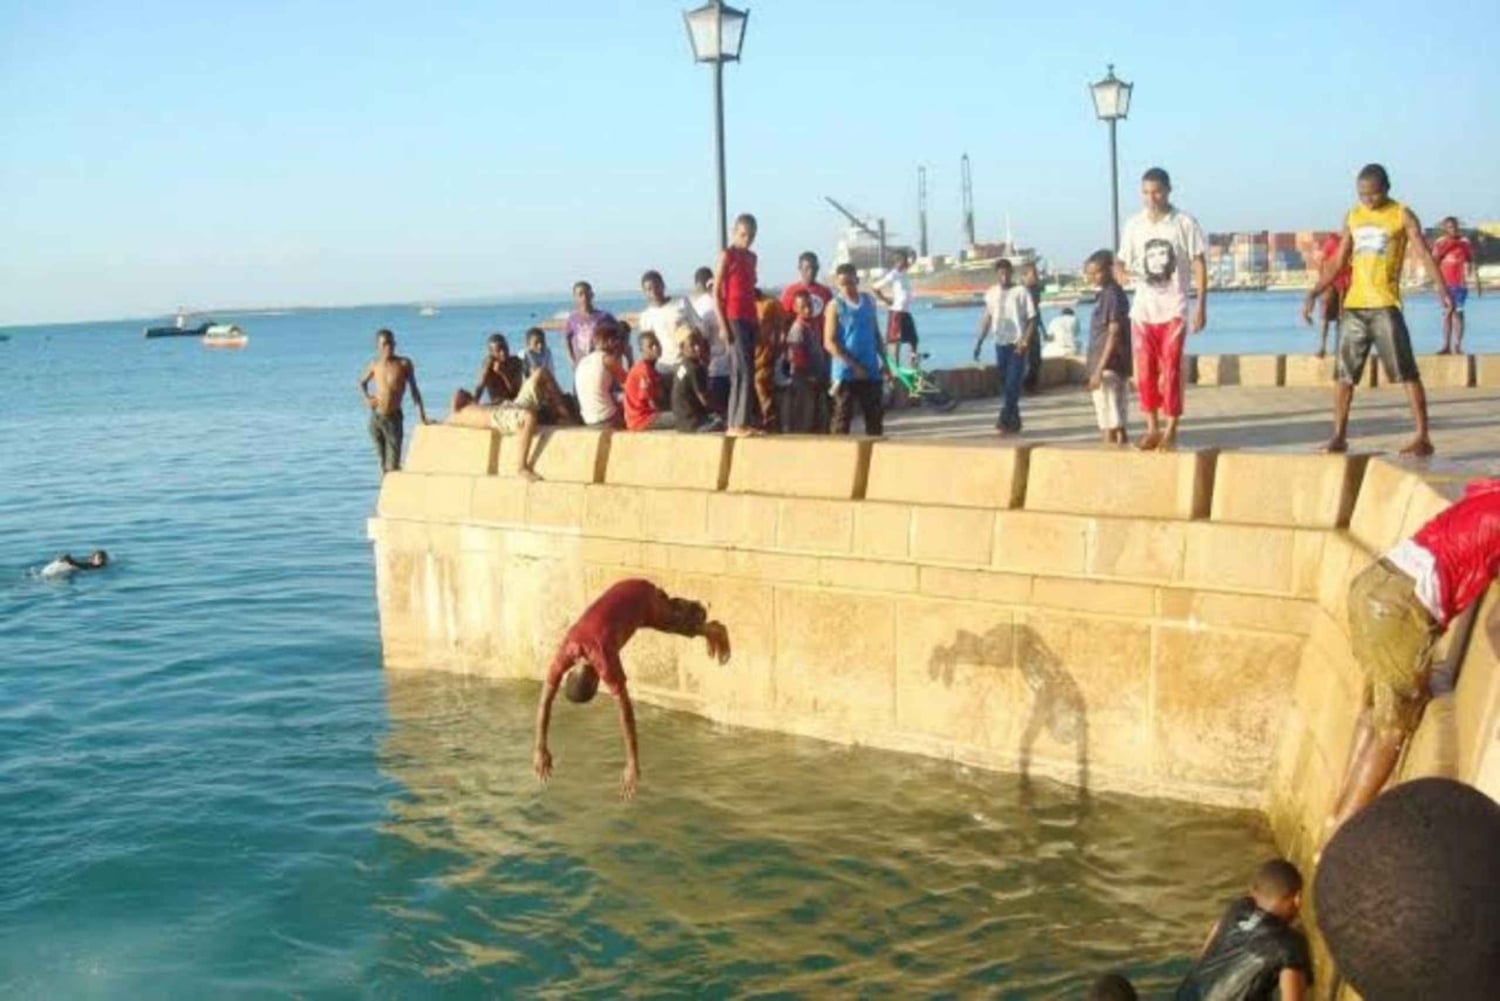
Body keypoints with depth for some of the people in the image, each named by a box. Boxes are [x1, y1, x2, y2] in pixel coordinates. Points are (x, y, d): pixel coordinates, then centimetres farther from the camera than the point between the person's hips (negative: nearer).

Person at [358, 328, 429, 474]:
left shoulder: (404, 364, -6)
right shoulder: (374, 365, 3)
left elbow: (414, 389, -1)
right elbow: (362, 382, 22)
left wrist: (422, 415, -7)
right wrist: (366, 397, 2)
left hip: (393, 418, -3)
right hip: (375, 417, 3)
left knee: (393, 465, -11)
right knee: (383, 464, 12)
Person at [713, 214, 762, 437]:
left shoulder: (751, 257, 17)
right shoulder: (727, 255, -5)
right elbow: (716, 293, -8)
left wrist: (757, 320, 15)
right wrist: (723, 325, -15)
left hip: (750, 319, 8)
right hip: (734, 320, -8)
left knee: (746, 372, 8)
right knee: (743, 372, -12)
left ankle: (747, 422, 11)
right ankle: (737, 424, -11)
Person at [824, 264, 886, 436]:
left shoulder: (868, 302, 9)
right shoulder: (835, 306, -5)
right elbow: (829, 343, -11)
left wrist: (883, 360, 13)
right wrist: (853, 365, -15)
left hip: (871, 371, 5)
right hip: (846, 373, -5)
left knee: (875, 416, 8)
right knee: (843, 418, -2)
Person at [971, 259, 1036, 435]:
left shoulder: (1021, 292, -6)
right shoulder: (991, 293, 6)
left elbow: (1031, 319, -7)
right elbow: (987, 318, 15)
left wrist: (1025, 341, -18)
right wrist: (979, 342, 10)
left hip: (1017, 344, -5)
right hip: (1000, 343, 5)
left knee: (1013, 384, -11)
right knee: (1005, 384, 8)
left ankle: (1005, 420, -14)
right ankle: (1014, 421, 17)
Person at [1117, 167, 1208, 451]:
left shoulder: (1185, 223, -5)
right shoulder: (1134, 225, 4)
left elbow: (1199, 265, -3)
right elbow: (1124, 261, 9)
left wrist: (1201, 306, -9)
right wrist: (1121, 271, -17)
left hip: (1173, 310, -3)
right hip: (1142, 310, 3)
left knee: (1171, 372, -2)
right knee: (1145, 373, 4)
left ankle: (1171, 430, 6)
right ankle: (1152, 429, 14)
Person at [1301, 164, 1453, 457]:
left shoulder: (1402, 216, -1)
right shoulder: (1353, 216, 13)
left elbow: (1424, 253, -12)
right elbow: (1338, 264, 18)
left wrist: (1441, 288, -26)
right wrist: (1313, 294, 11)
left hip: (1385, 305, -5)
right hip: (1353, 305, 5)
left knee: (1406, 372, -6)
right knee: (1344, 373, 7)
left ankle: (1423, 438, -4)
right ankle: (1339, 437, 16)